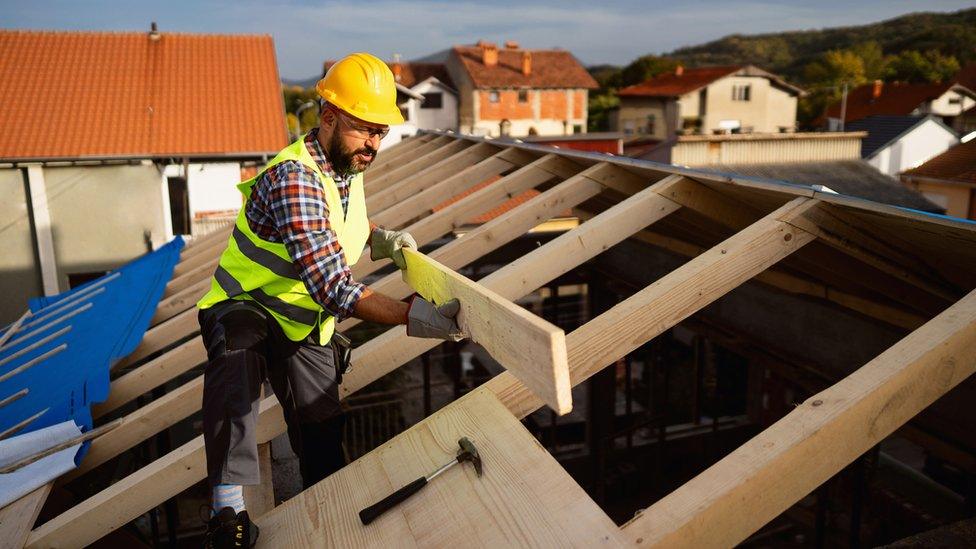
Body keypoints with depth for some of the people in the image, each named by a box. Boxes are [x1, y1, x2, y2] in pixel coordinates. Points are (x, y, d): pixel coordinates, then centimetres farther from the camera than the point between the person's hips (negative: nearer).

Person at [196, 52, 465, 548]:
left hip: (306, 326, 7)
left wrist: (379, 239, -2)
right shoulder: (294, 178, -31)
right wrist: (409, 316, -44)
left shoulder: (348, 169, -4)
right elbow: (332, 286, -39)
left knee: (323, 441, 6)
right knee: (237, 355, -41)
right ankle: (229, 507, -41)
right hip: (245, 309, -7)